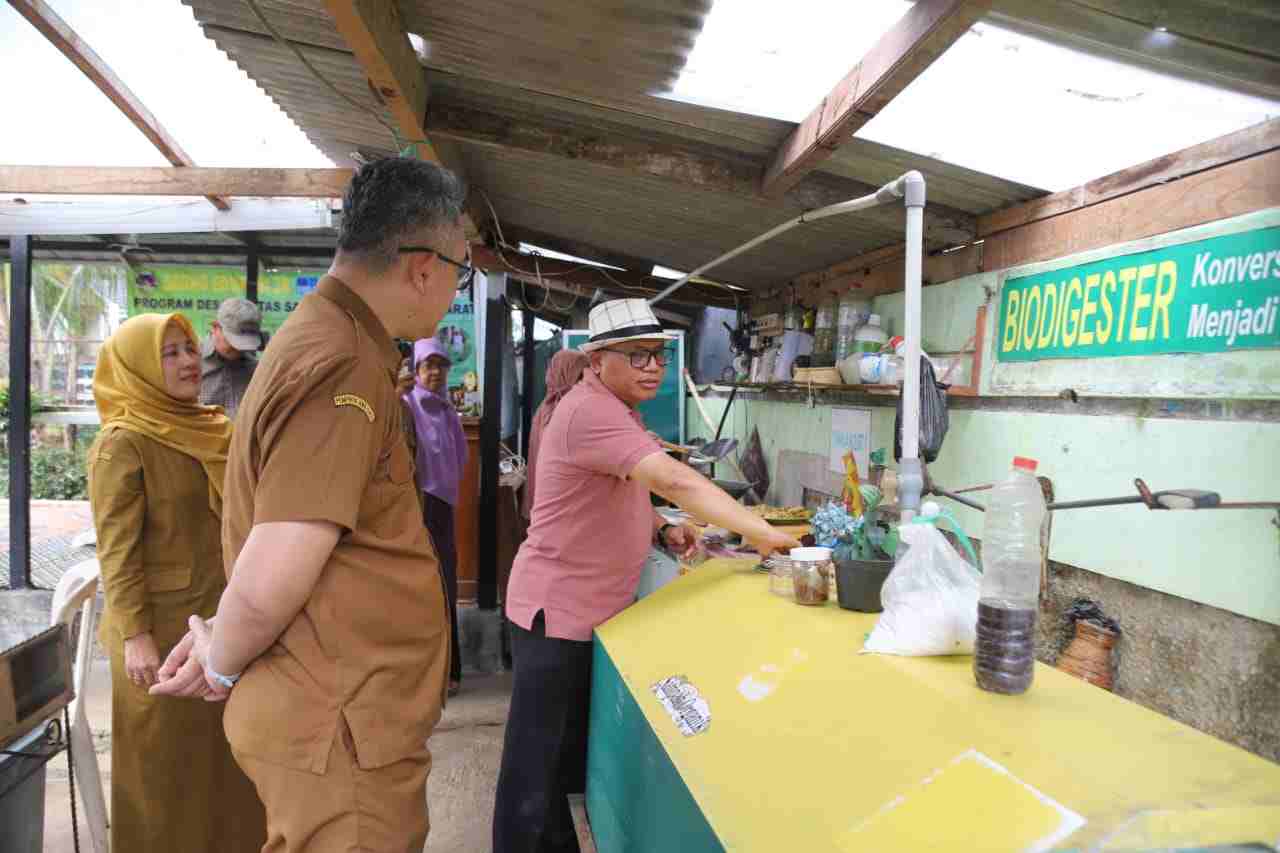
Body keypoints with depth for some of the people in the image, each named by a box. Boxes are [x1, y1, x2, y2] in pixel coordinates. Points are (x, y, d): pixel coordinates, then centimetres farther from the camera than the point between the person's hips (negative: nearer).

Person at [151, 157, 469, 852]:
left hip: (340, 715, 9)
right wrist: (222, 664, -6)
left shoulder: (326, 335, 9)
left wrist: (221, 642, 13)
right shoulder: (344, 368, -24)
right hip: (340, 735, -9)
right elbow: (269, 584, -25)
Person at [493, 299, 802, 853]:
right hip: (557, 611, -10)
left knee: (576, 754, 22)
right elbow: (675, 481, -33)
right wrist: (760, 532, -30)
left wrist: (660, 530, 1)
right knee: (538, 767, 3)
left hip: (597, 609, 10)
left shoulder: (619, 410, 11)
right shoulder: (590, 411, -24)